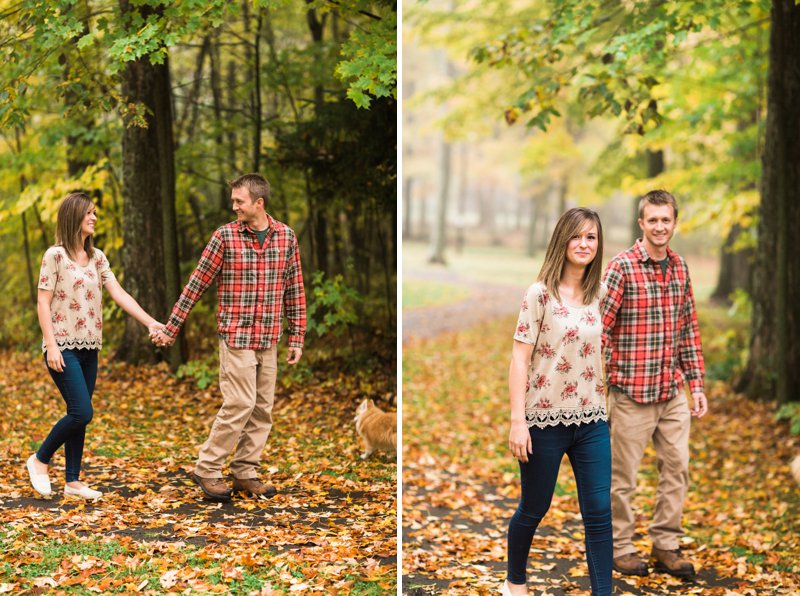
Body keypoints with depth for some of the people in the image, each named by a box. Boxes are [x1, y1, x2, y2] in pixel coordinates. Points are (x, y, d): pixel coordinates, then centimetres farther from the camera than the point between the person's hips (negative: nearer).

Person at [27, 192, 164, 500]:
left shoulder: (97, 257, 10)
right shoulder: (56, 255, -8)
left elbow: (119, 294, 4)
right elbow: (43, 303, -9)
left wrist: (150, 322, -7)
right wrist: (51, 345, -17)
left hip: (89, 346, 6)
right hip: (63, 346, -6)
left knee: (79, 415, 8)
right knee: (82, 413, -13)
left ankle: (73, 481, 15)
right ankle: (40, 460, 6)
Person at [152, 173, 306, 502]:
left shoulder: (286, 236, 4)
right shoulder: (225, 236, -5)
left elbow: (294, 289, 9)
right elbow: (197, 283, -1)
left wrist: (297, 337, 7)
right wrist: (170, 328, 0)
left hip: (268, 341, 4)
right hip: (236, 337, -4)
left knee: (262, 409, 7)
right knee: (240, 405, -8)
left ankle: (245, 472, 17)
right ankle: (207, 469, 5)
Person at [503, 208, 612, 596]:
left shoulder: (600, 296, 5)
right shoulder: (540, 294, -10)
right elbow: (520, 358, -12)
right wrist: (517, 420, -16)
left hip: (592, 420, 4)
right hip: (545, 419, -4)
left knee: (599, 513, 0)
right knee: (534, 509, 12)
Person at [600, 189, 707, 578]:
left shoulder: (680, 268, 8)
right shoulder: (621, 268, -11)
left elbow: (689, 328, 14)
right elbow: (599, 328, -13)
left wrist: (696, 383, 11)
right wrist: (599, 388, -15)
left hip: (673, 393, 6)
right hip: (631, 392, -5)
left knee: (677, 467, 8)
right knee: (622, 474, 4)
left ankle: (666, 546, 20)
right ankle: (620, 548, 18)